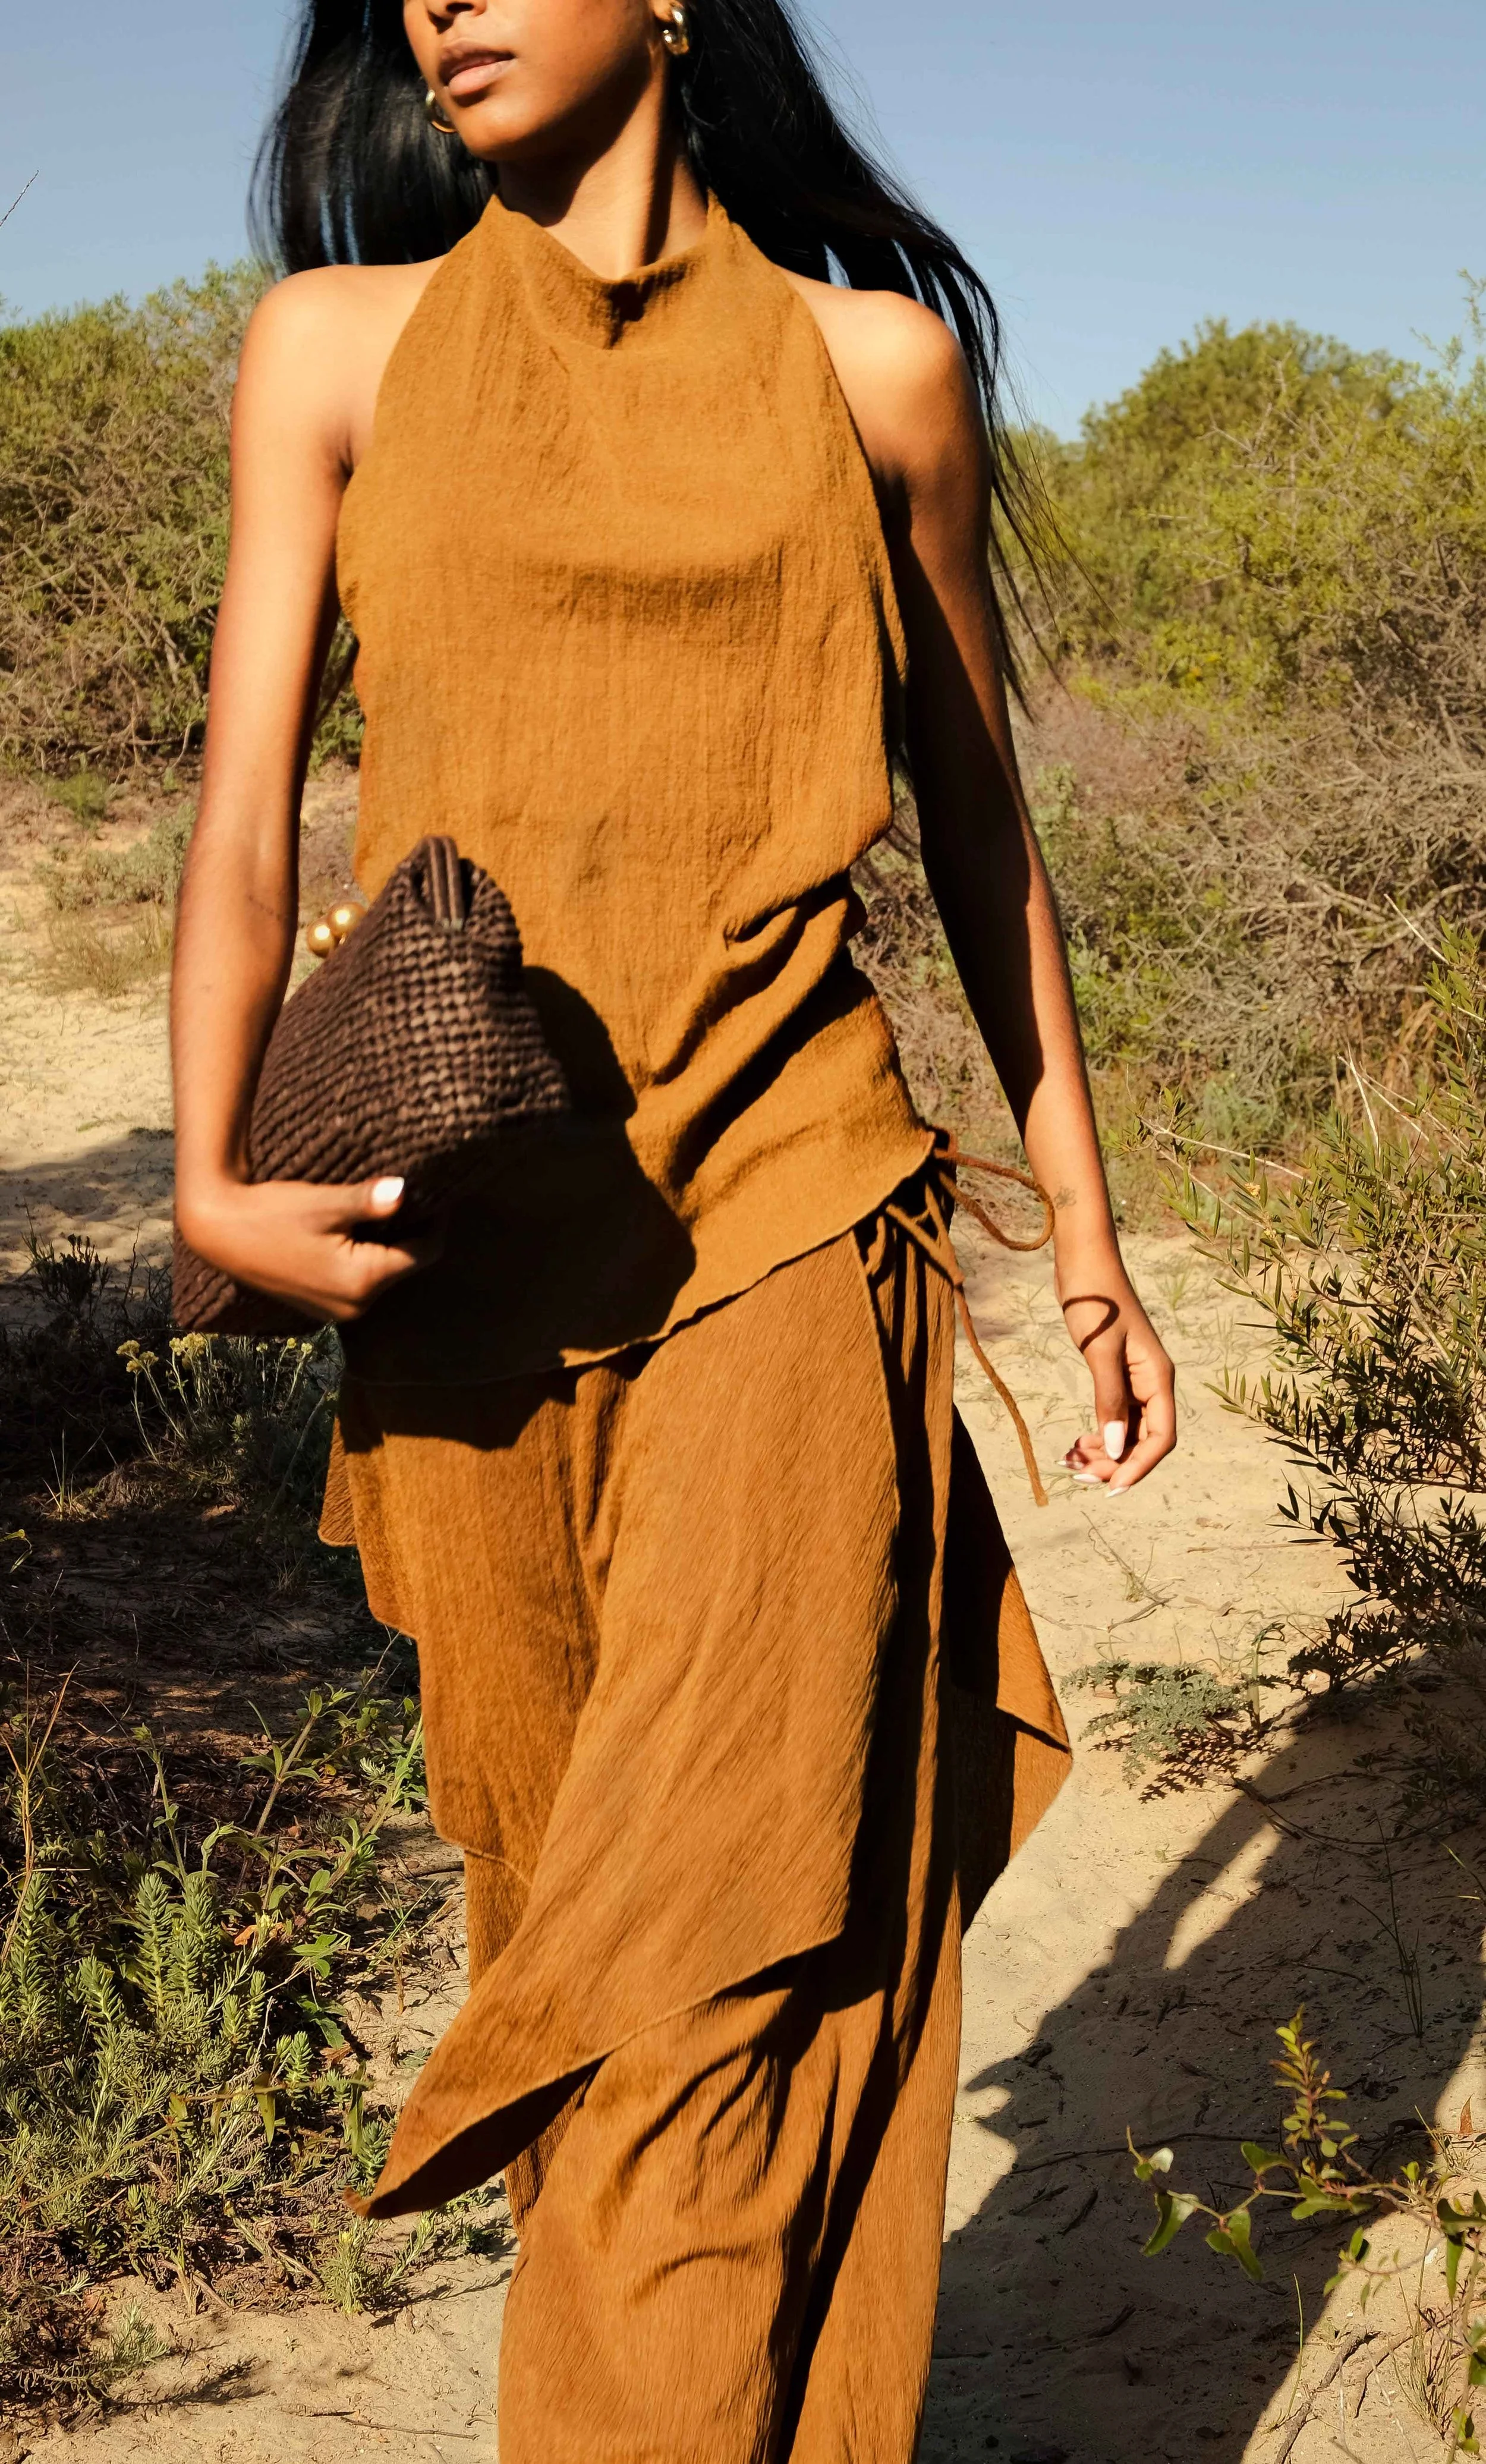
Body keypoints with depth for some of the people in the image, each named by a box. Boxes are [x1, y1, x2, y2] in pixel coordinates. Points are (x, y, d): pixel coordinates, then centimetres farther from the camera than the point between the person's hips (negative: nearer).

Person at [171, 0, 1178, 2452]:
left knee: (720, 1934, -9)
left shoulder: (874, 360, 7)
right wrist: (214, 1180, -16)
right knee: (549, 1894, 11)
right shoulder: (340, 350, 8)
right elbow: (248, 807, 1)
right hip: (467, 1248, 2)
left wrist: (1089, 1244, 15)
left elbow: (978, 824, 14)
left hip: (787, 1214, -1)